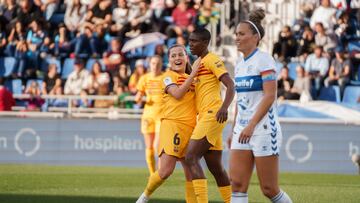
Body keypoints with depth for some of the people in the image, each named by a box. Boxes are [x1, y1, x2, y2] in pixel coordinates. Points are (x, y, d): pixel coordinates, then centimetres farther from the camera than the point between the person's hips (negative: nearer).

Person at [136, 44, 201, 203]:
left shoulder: (190, 79, 20)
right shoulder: (169, 76, 2)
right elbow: (177, 94, -16)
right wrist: (193, 74, -14)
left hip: (190, 128, 6)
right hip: (172, 124, -6)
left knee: (191, 173, 2)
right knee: (166, 170, -15)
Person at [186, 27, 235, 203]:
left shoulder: (212, 60, -7)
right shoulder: (199, 63, 22)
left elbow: (230, 85, -17)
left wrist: (224, 108, -32)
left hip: (212, 115, -10)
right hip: (204, 116, 10)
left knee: (191, 157, -17)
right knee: (215, 167, 8)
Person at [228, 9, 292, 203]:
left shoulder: (263, 59, -9)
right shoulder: (240, 63, 14)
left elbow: (270, 95, -17)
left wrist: (251, 125, -22)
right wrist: (234, 131, 18)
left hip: (263, 128, -7)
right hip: (242, 130, 7)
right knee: (237, 184, -5)